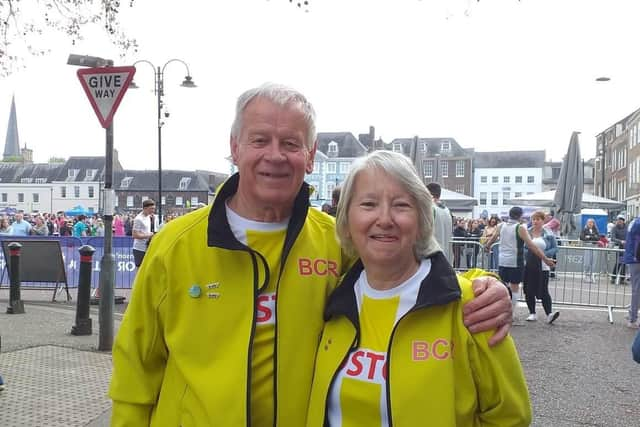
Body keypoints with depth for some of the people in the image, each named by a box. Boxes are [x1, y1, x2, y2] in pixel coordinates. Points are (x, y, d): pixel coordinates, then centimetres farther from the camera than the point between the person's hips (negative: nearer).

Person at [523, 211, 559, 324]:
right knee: (529, 291, 5)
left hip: (542, 266, -2)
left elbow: (555, 248, 2)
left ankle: (549, 314, -6)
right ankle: (532, 313, 15)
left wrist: (544, 254, -14)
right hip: (528, 265, 2)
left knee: (543, 291, -8)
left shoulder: (549, 234, 1)